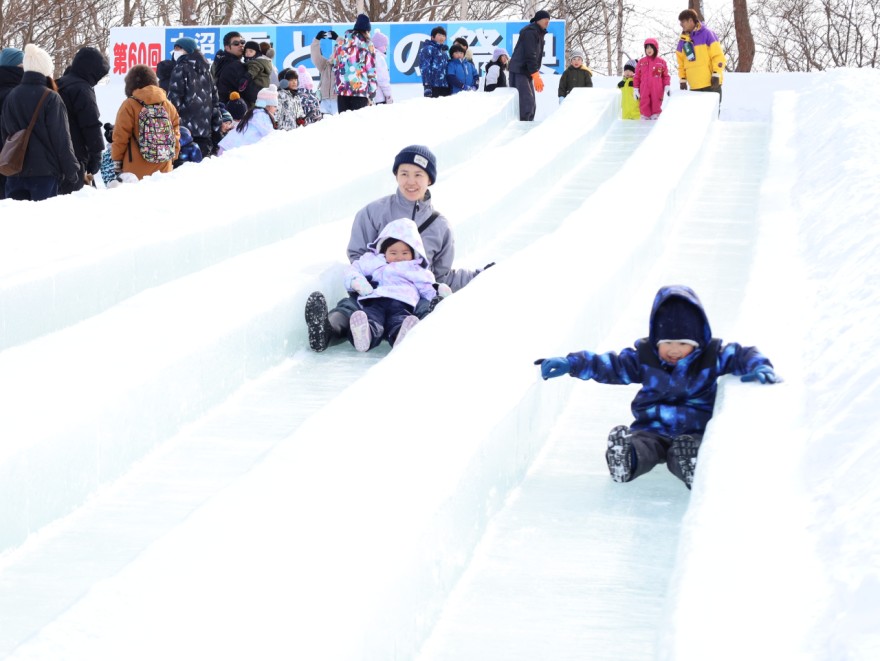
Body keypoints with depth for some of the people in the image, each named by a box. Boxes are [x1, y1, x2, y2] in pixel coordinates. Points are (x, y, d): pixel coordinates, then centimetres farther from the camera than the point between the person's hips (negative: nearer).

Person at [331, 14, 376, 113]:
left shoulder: (340, 43, 12)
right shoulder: (367, 45, -1)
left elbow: (335, 67, 15)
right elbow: (371, 71, -2)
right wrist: (371, 93, 2)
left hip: (342, 90, 4)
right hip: (361, 90, -4)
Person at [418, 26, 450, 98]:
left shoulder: (444, 50, 21)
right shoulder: (428, 49, -5)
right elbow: (425, 68, -12)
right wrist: (427, 86, -21)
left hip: (445, 86, 8)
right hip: (433, 87, -8)